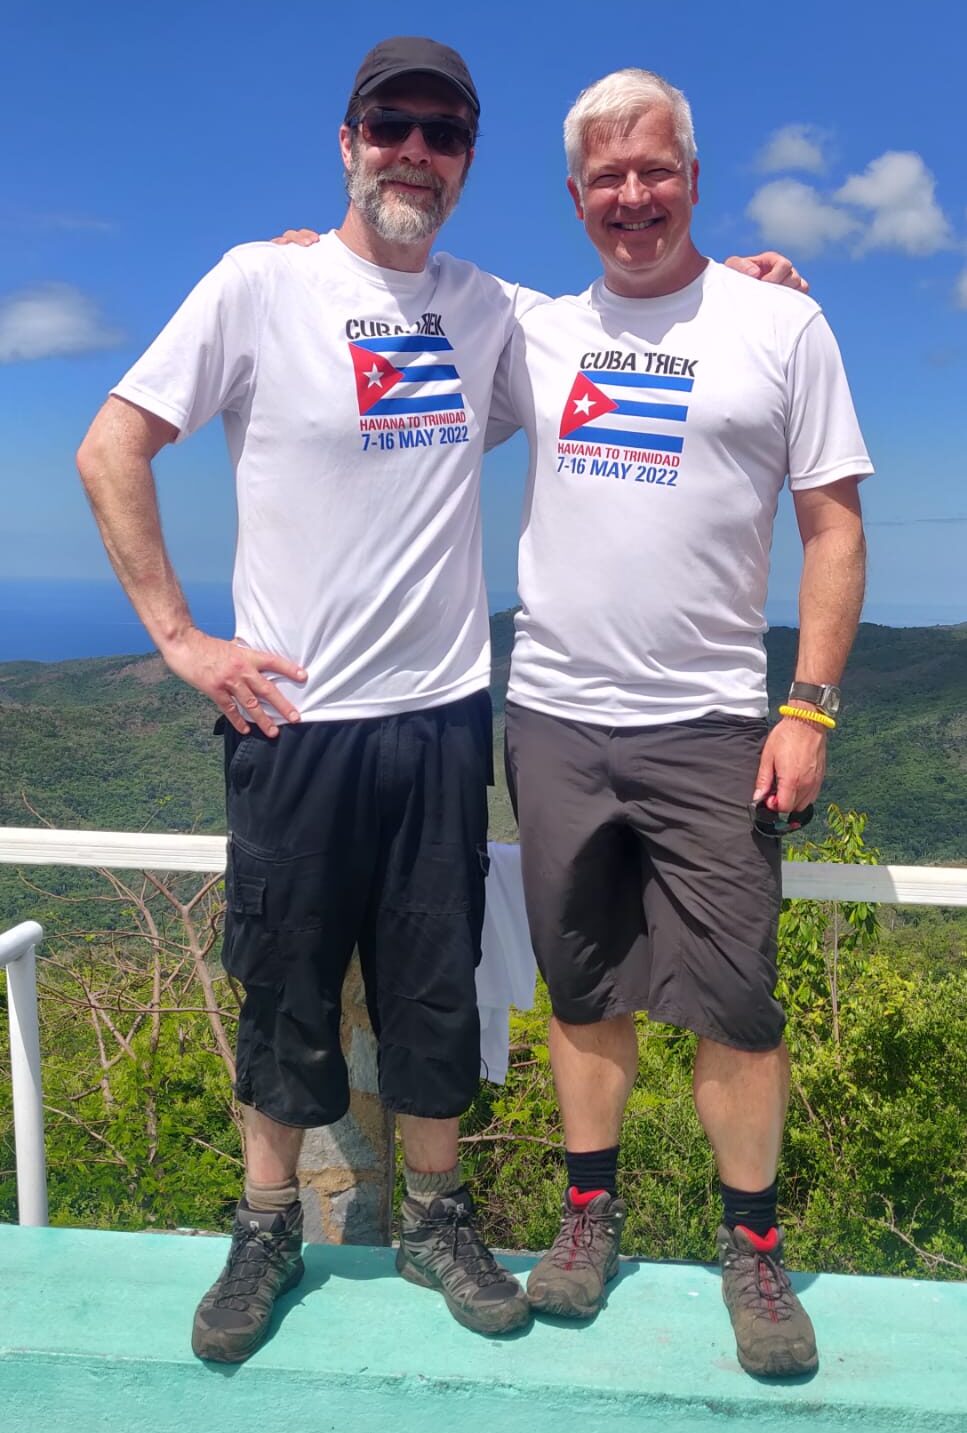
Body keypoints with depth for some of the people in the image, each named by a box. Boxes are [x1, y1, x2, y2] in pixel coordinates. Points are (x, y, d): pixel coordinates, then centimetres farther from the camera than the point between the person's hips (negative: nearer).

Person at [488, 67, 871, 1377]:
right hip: (553, 722, 3)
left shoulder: (782, 324, 2)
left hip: (708, 728, -2)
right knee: (585, 988, 12)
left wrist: (811, 708, -8)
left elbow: (834, 528, 0)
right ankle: (591, 1217, 28)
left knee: (734, 999, 0)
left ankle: (755, 1252, 19)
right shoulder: (538, 335, 10)